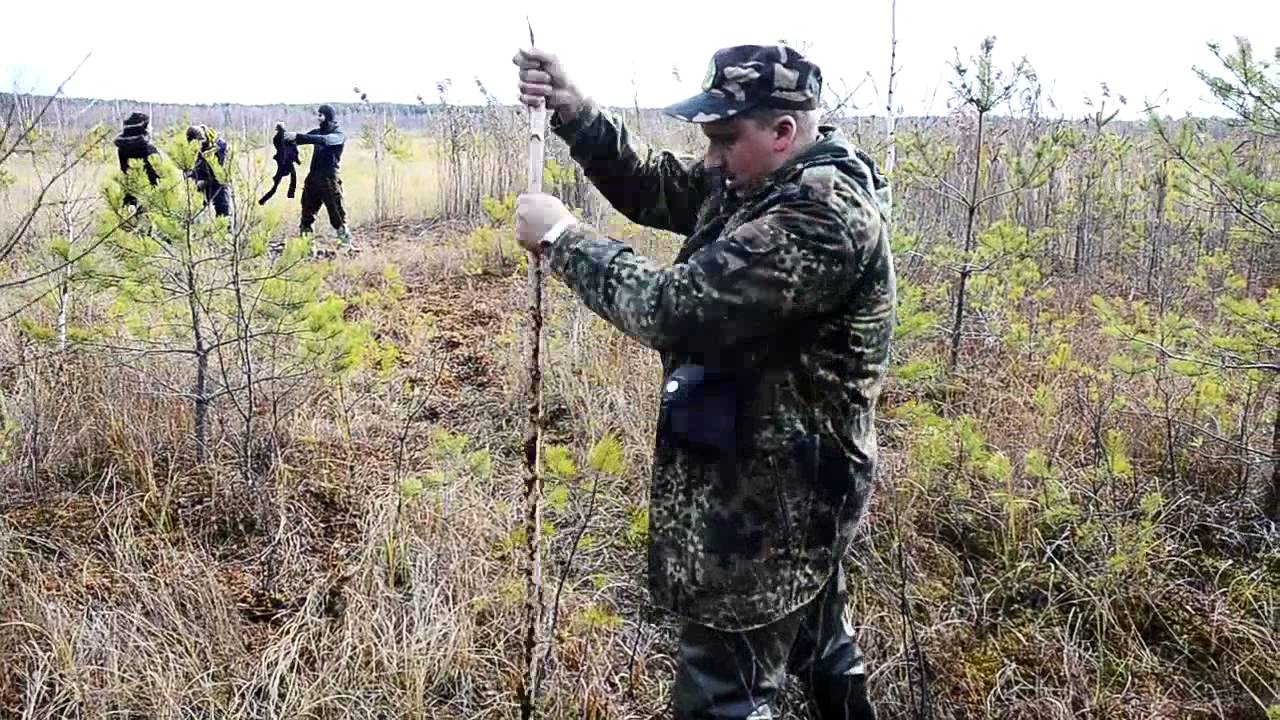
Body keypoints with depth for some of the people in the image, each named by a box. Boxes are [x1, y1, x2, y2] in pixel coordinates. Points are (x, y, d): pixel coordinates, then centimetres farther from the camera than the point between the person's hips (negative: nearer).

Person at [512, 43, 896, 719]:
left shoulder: (823, 217, -27)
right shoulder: (765, 178, 4)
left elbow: (675, 306, -31)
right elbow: (656, 187, 8)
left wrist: (562, 236, -20)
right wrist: (575, 113, -7)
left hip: (767, 498, -10)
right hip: (789, 481, 10)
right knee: (817, 642, 29)